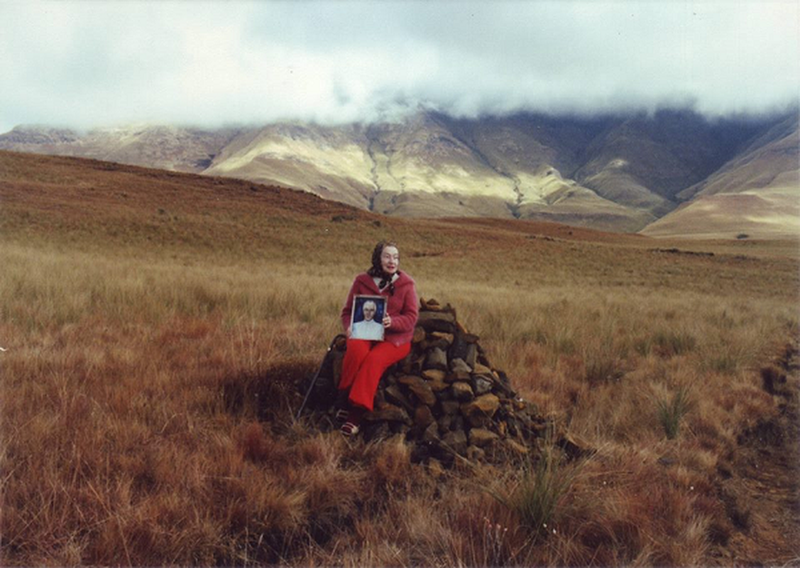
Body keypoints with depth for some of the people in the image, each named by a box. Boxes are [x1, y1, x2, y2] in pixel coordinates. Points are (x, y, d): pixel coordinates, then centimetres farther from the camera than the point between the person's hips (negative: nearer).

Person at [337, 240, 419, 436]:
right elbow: (347, 311, 11)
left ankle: (356, 415, -32)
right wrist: (349, 327, -11)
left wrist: (392, 322, -22)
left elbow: (411, 317, -2)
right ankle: (344, 402, -21)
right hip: (364, 334, 1)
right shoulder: (362, 280, 6)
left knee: (374, 360, -33)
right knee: (356, 350, -35)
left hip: (395, 338, -1)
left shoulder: (406, 283, 3)